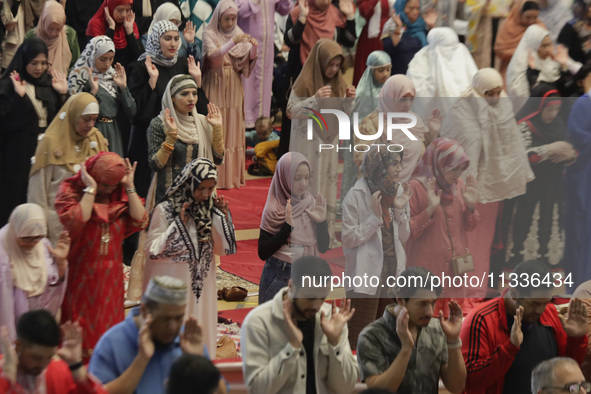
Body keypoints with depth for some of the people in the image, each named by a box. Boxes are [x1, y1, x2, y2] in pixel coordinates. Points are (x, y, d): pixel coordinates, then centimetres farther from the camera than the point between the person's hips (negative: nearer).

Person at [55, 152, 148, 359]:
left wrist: (129, 187, -10)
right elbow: (76, 222, -26)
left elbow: (140, 221, -8)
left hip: (110, 278, 4)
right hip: (80, 276, -4)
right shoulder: (70, 191, -8)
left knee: (108, 327, 10)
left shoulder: (119, 195, 5)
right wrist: (91, 190, -22)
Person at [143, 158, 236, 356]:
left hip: (201, 286, 5)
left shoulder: (210, 209, 3)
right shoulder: (165, 210, -11)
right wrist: (178, 225, -19)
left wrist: (223, 217, -7)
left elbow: (221, 248, 4)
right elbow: (153, 250, -14)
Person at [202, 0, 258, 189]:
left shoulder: (239, 34, 8)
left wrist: (254, 47, -20)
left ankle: (233, 175, 9)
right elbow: (213, 55, -21)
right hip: (215, 87, -4)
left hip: (234, 88, 4)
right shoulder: (209, 34, -4)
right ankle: (216, 176, -6)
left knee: (233, 131, 4)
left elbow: (250, 59, 0)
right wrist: (233, 42, -33)